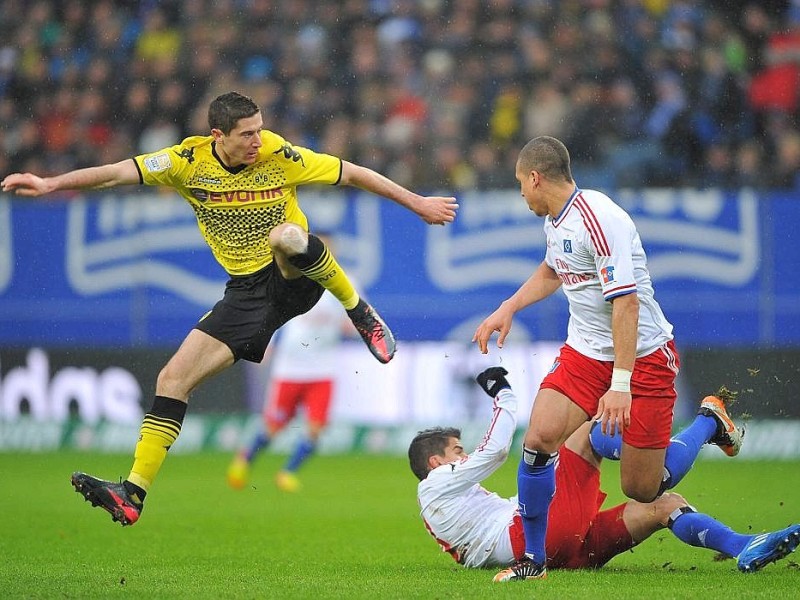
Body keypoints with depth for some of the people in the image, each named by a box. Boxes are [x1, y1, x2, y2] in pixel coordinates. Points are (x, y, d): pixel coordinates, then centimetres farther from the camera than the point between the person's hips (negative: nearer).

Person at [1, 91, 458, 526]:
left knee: (285, 236, -39)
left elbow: (354, 174, -2)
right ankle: (133, 494, -6)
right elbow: (119, 173, -12)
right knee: (173, 379, -8)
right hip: (248, 292, 3)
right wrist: (51, 184, -24)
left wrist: (418, 204, 1)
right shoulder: (190, 162, -6)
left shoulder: (280, 156, -11)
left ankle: (360, 314, -14)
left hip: (296, 277, -3)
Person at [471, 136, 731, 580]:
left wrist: (621, 383, -31)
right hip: (585, 353, 7)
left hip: (643, 356, -7)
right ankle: (533, 559, -3)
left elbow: (625, 301, -27)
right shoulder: (555, 219, 8)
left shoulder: (599, 219, -22)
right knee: (538, 439, -17)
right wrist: (507, 309, 20)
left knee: (641, 491, -3)